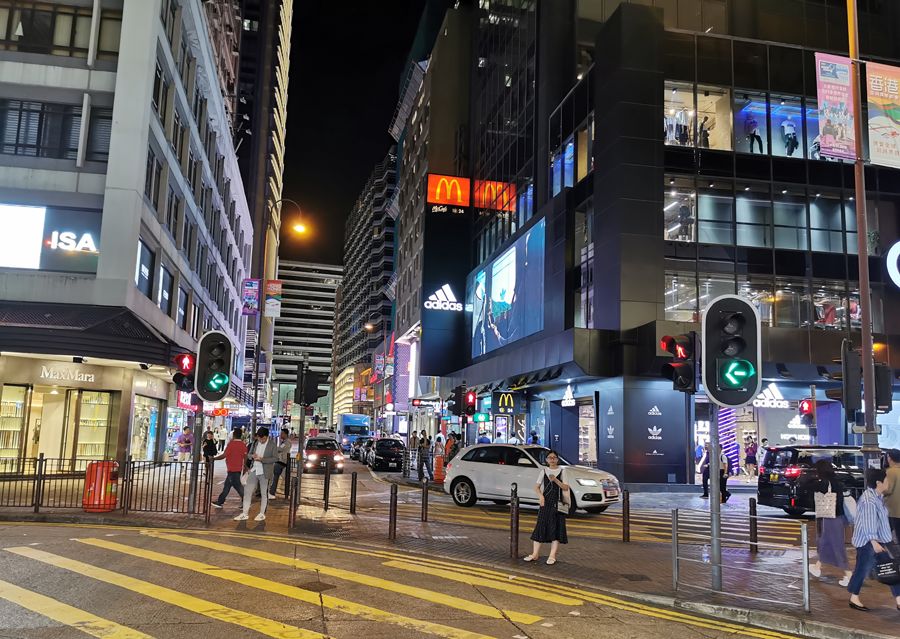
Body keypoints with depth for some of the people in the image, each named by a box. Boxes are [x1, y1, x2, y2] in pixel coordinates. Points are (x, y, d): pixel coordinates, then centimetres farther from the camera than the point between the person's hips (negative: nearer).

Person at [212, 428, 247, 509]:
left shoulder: (231, 444, -15)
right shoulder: (243, 445, 3)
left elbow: (224, 455, -16)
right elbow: (245, 457, 4)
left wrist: (213, 458, -6)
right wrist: (244, 467, 15)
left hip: (232, 469, -7)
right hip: (238, 468, 7)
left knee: (238, 486, -4)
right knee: (227, 485, 15)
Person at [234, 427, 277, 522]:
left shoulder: (272, 444, -7)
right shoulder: (255, 443, 7)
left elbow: (274, 458, -11)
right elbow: (249, 455, 15)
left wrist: (262, 459, -21)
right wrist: (252, 456, -9)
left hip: (265, 472, -4)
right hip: (254, 470, 4)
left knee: (264, 493, 6)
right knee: (247, 491, 2)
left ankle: (262, 514, 17)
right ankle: (245, 513, 9)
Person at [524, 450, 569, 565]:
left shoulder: (562, 471, 2)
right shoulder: (543, 471, 8)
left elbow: (566, 488, -5)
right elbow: (536, 486, 8)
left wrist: (555, 480, -18)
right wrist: (540, 496, -10)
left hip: (557, 504, -2)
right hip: (545, 503, 2)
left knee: (556, 528, -2)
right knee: (540, 527, 2)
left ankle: (552, 556, 2)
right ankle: (535, 554, 8)